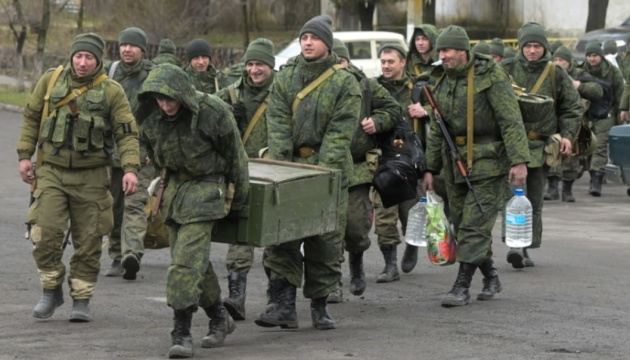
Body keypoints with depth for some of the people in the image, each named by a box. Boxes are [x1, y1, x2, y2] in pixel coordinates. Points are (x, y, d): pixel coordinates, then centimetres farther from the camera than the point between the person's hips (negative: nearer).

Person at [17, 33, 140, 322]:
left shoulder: (112, 92, -3)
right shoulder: (51, 81, 2)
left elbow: (127, 133, -4)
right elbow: (31, 118, 12)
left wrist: (130, 169, -17)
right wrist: (24, 155, 6)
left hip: (91, 175, -1)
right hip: (52, 170, 1)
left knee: (88, 241, 2)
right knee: (45, 233, -10)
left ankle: (82, 300, 14)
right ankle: (51, 291, 9)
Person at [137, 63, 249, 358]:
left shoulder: (213, 112, -18)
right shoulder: (153, 117, -4)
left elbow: (235, 158, -7)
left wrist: (237, 201, 2)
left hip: (206, 187, -6)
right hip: (175, 187, 6)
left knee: (187, 259, -16)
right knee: (195, 260, 12)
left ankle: (182, 333, -15)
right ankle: (219, 319, 30)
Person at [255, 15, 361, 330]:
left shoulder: (344, 83, -2)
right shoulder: (285, 77, 6)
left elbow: (340, 131, -9)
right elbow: (277, 123, -1)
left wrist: (321, 168, -19)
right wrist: (280, 165, -12)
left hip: (328, 169, -2)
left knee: (326, 242, 3)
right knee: (281, 239, -4)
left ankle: (320, 307, 14)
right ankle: (284, 307, -2)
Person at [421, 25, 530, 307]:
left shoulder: (491, 77, -10)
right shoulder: (442, 83, 12)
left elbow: (511, 120, -16)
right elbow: (437, 131, 19)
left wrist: (519, 160, -24)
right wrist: (430, 169, 16)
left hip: (487, 160, -7)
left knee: (474, 224, -9)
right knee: (461, 222, 11)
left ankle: (462, 286, -7)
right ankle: (491, 277, 26)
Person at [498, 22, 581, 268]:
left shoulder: (555, 74, 6)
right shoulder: (506, 70, 1)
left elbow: (572, 107, 12)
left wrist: (567, 135, -1)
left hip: (540, 146, 3)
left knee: (534, 200, 6)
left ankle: (525, 249, 14)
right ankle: (515, 245, -19)